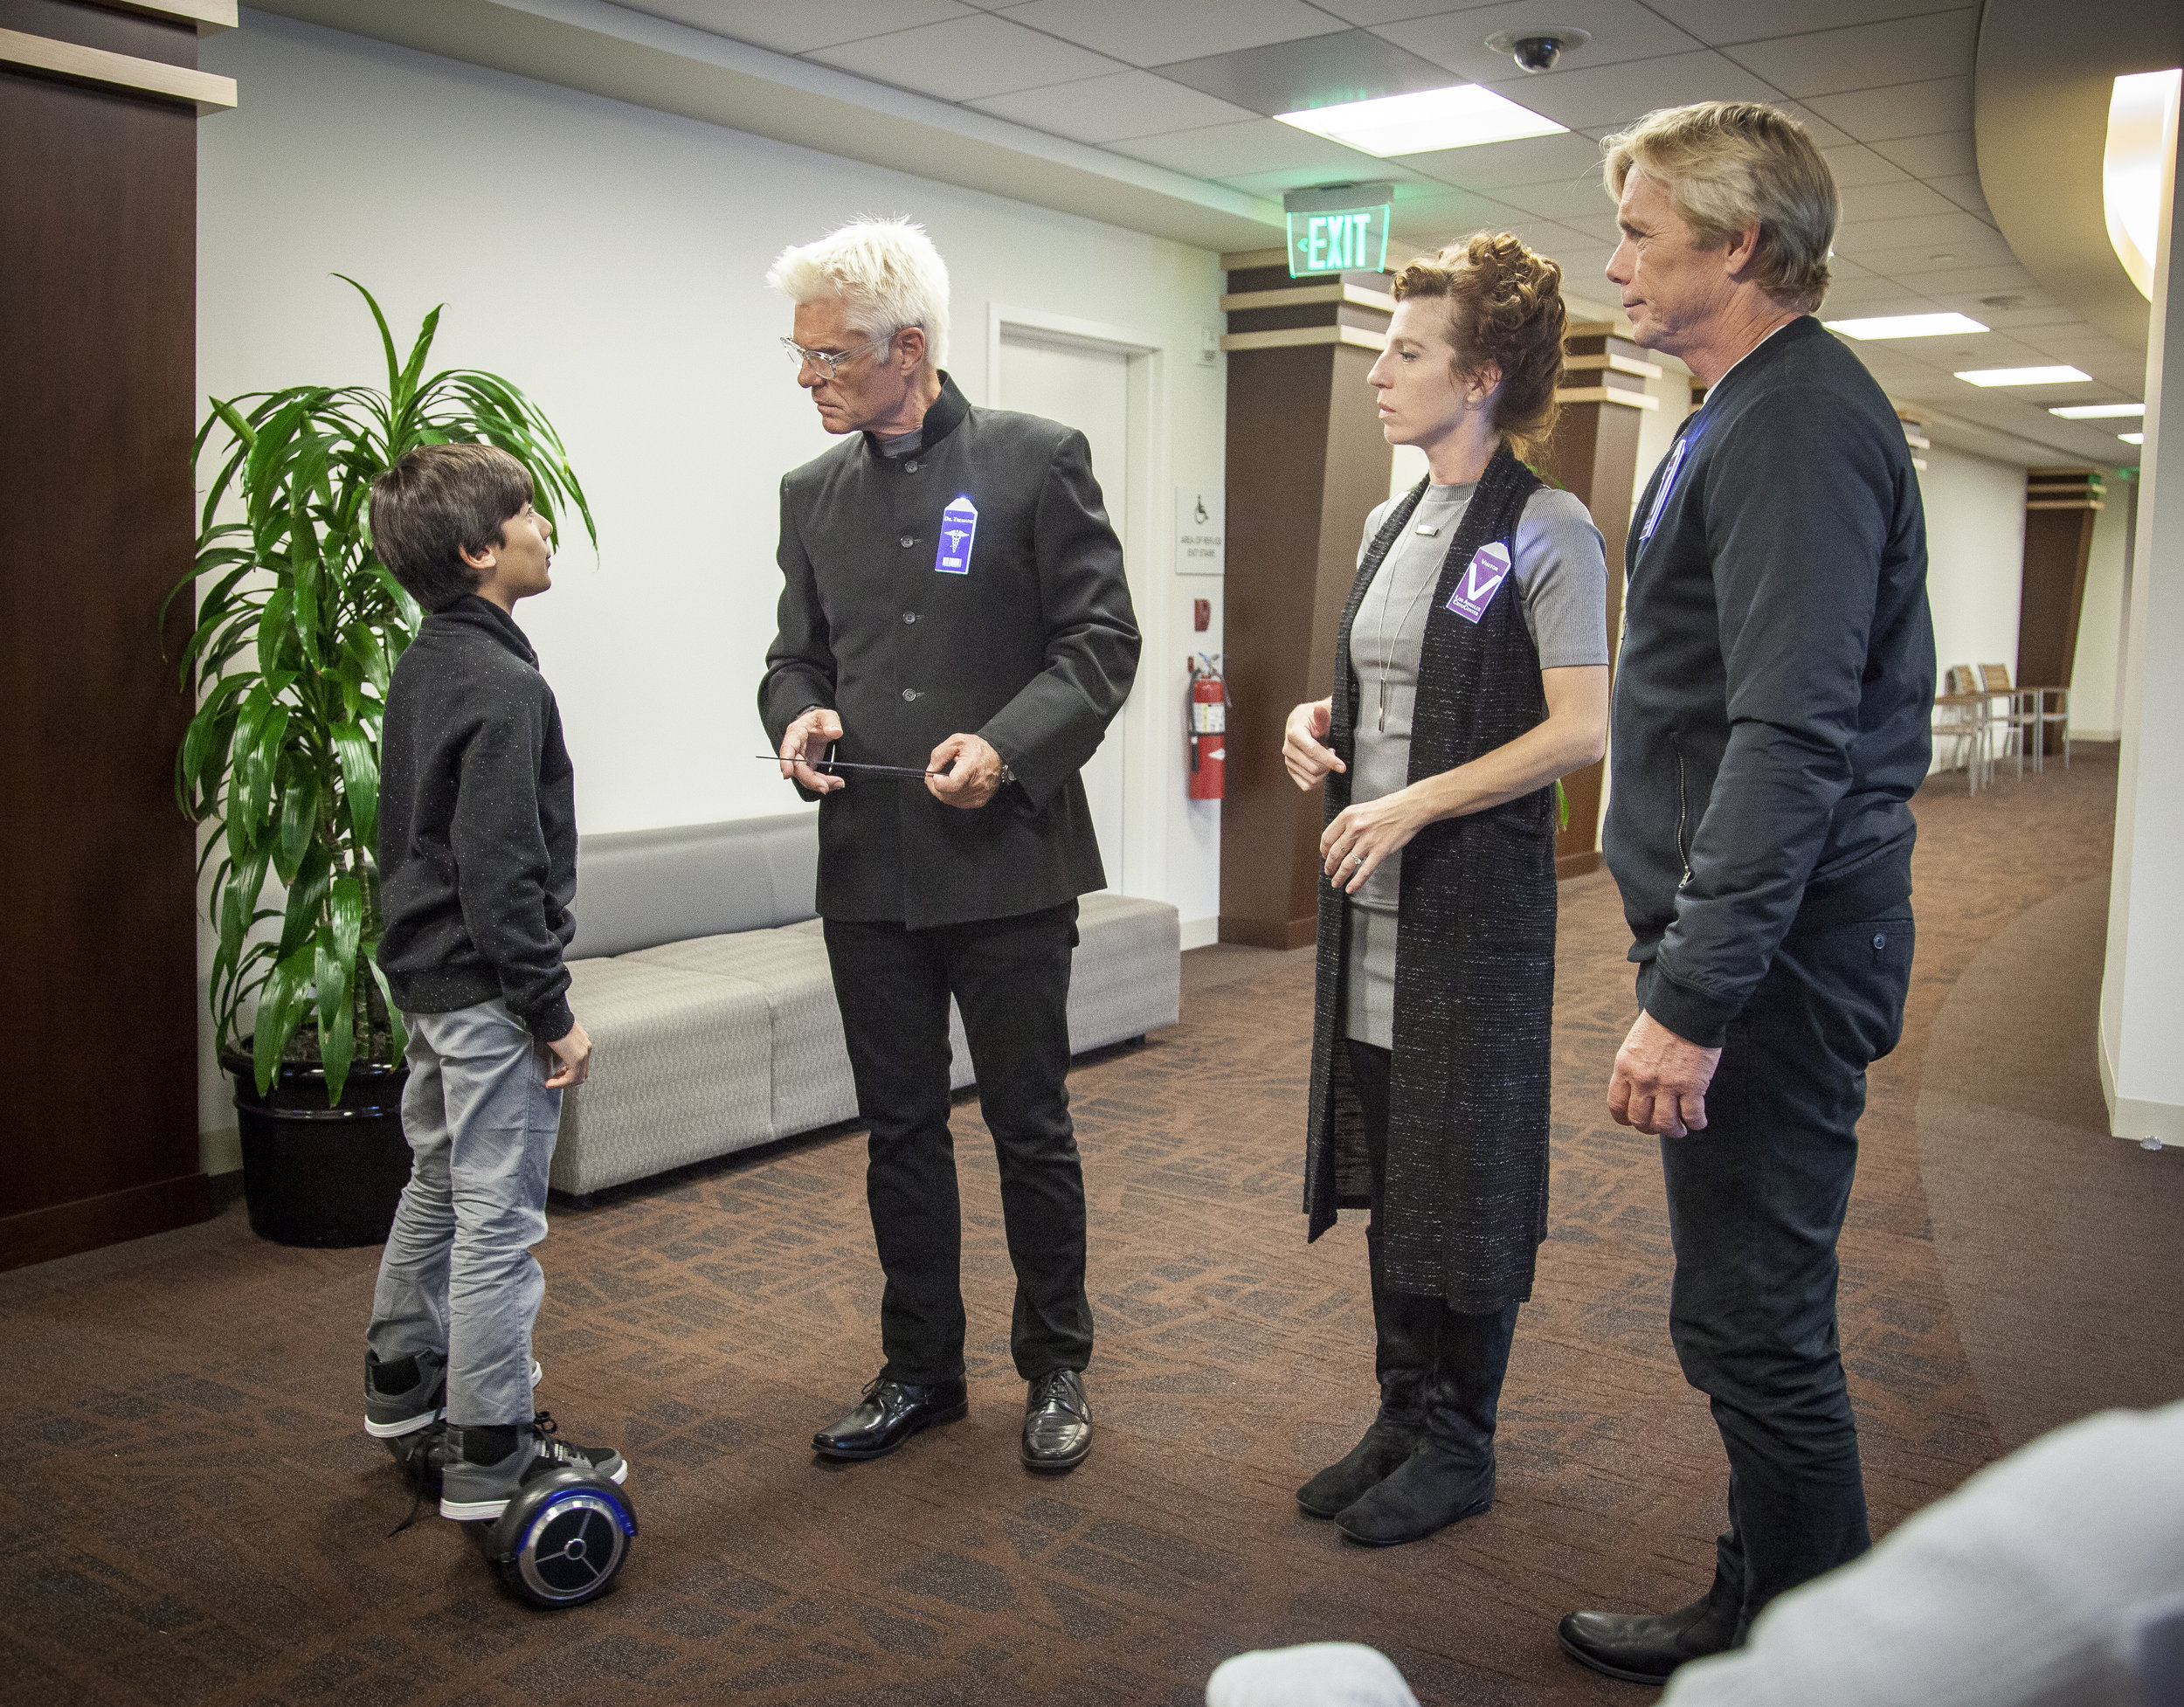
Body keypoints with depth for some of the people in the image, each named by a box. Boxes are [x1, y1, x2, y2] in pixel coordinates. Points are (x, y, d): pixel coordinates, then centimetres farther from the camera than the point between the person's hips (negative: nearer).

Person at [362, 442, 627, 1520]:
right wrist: (550, 1013, -18)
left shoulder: (421, 666, 10)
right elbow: (502, 872, -23)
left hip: (426, 975, 10)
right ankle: (489, 1462, 6)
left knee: (439, 1186, 22)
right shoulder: (503, 686, -20)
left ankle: (402, 1394, 37)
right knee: (499, 1218, -2)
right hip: (487, 989, -10)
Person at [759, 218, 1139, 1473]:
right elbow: (799, 651, 16)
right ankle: (922, 1371, 29)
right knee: (901, 1130, 13)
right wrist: (798, 714, -7)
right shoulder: (815, 492, 11)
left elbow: (1102, 639, -5)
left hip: (1006, 863, -4)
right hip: (870, 868, 5)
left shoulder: (1037, 460, -4)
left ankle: (1058, 1369, 25)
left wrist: (1006, 745, -19)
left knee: (1032, 1130, 7)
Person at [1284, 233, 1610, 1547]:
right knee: (1387, 1165, 14)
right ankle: (1405, 1416, 29)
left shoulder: (1545, 531, -10)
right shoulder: (1391, 526, 13)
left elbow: (1580, 730, -16)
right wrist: (1316, 725, 1)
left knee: (1465, 1174, 3)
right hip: (1373, 896, 8)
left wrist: (1415, 805, -19)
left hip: (1477, 898, -7)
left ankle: (1460, 1447, 20)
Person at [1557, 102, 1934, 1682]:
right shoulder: (1756, 411, 17)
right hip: (1759, 940, 11)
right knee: (1756, 1314, 19)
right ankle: (1763, 1607, 34)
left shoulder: (1797, 422, -16)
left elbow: (1793, 737, -25)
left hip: (1774, 953, -11)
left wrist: (1694, 997, -26)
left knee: (1756, 1328, -1)